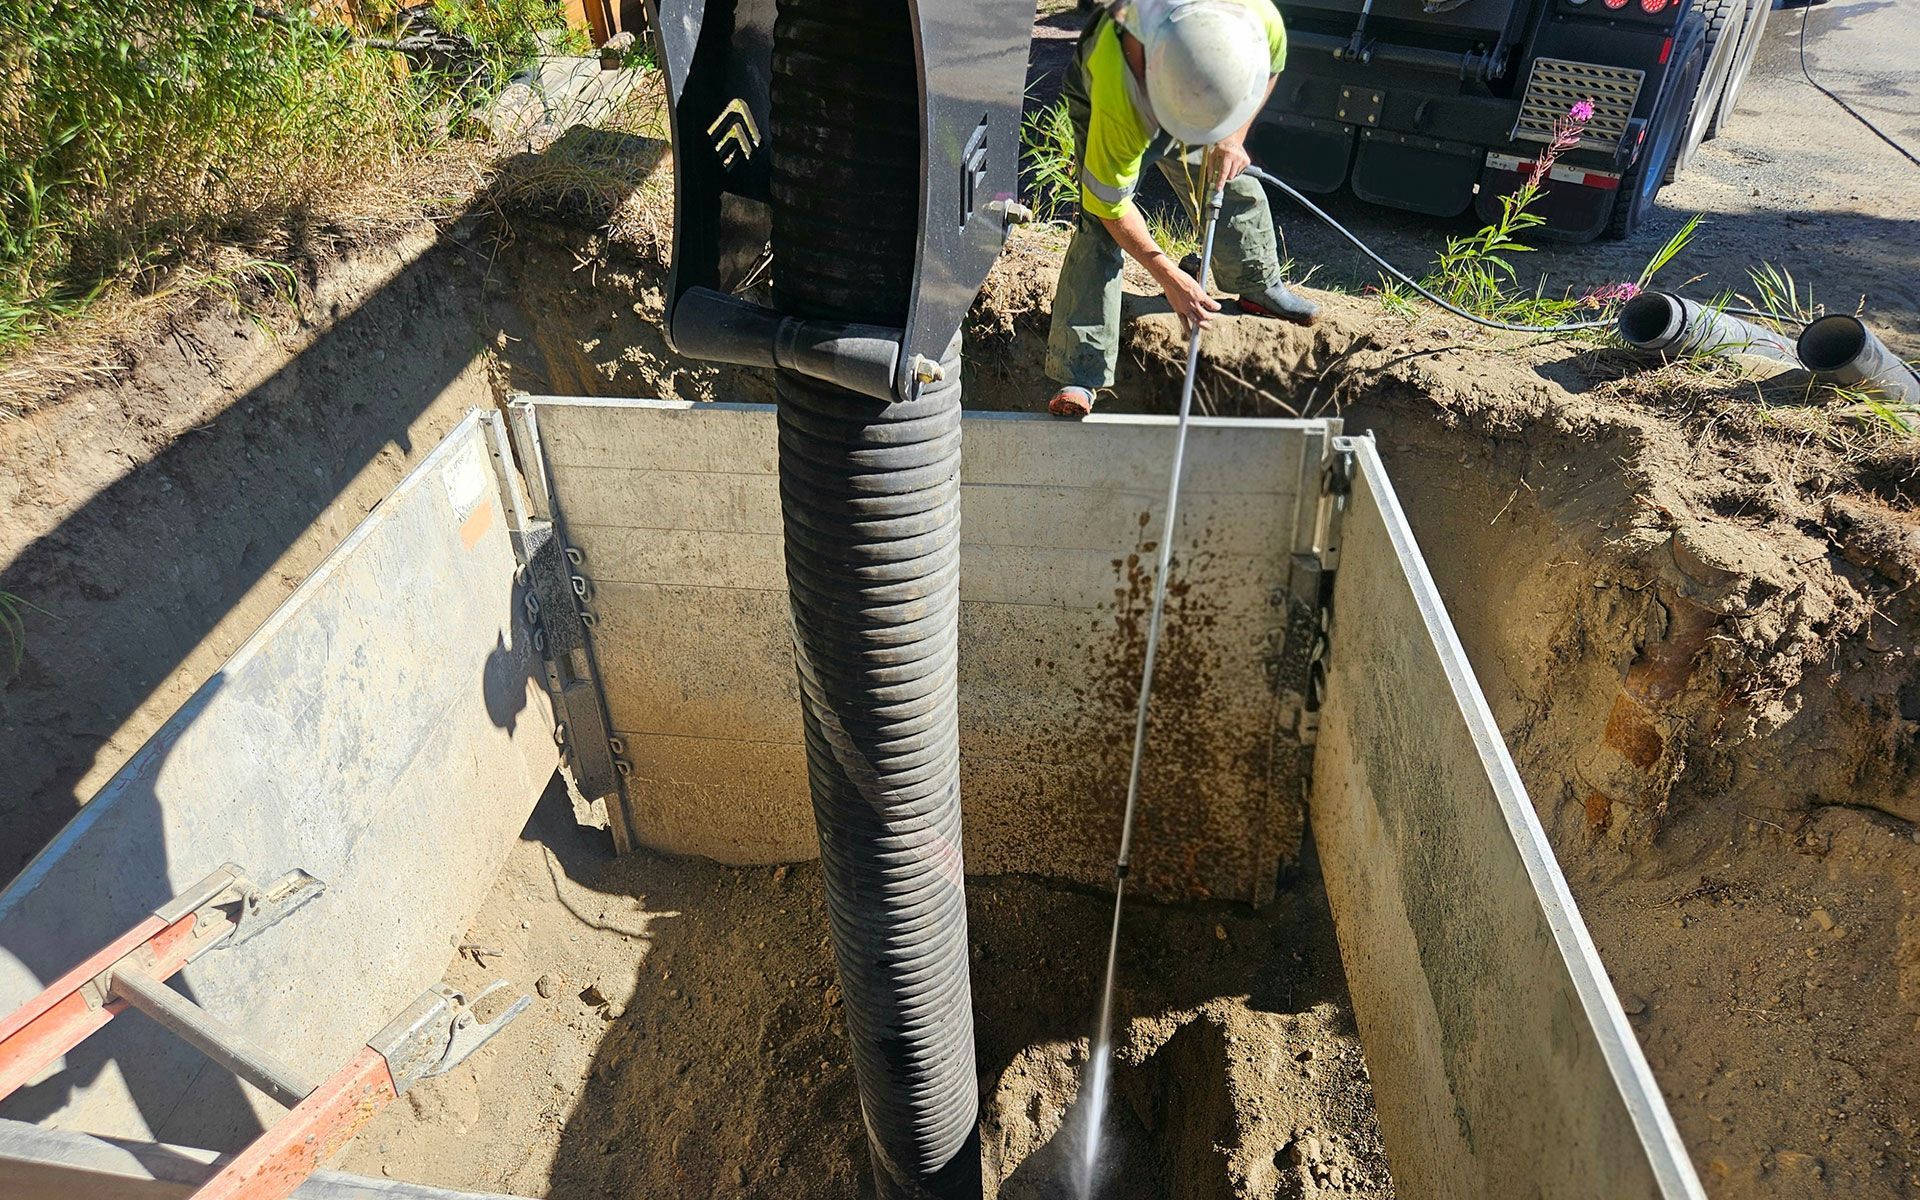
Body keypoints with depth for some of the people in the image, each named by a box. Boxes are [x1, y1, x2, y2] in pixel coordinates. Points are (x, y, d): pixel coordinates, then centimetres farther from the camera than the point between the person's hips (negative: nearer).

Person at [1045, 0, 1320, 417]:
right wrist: (1169, 277, -34)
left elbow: (1272, 66, -9)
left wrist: (1234, 135, -22)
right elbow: (1110, 204, -35)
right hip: (1104, 104, -5)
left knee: (1237, 190, 8)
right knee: (1099, 231, -20)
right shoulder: (1117, 100, -47)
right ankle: (1078, 377, -18)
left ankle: (1260, 288, 38)